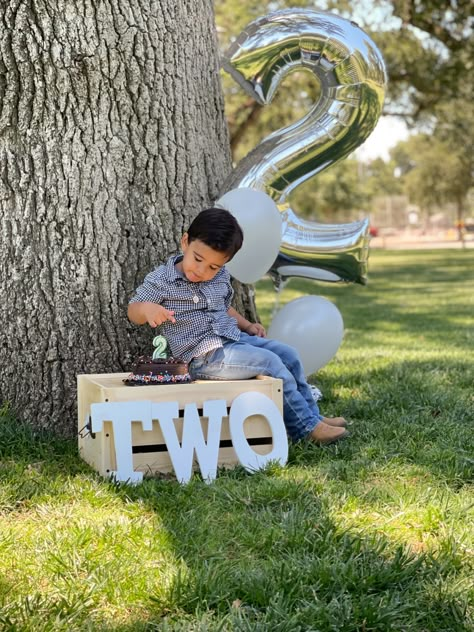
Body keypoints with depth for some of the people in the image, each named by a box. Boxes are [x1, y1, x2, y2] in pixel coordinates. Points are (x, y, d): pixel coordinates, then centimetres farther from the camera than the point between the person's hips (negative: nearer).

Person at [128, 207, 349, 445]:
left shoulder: (220, 277, 11)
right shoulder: (160, 281, -9)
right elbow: (133, 311, -5)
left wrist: (247, 325, 13)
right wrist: (146, 309, -28)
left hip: (234, 337, 8)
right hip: (204, 355, -8)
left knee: (288, 354, 5)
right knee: (270, 362, -19)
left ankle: (312, 415, 17)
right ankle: (306, 427, -11)